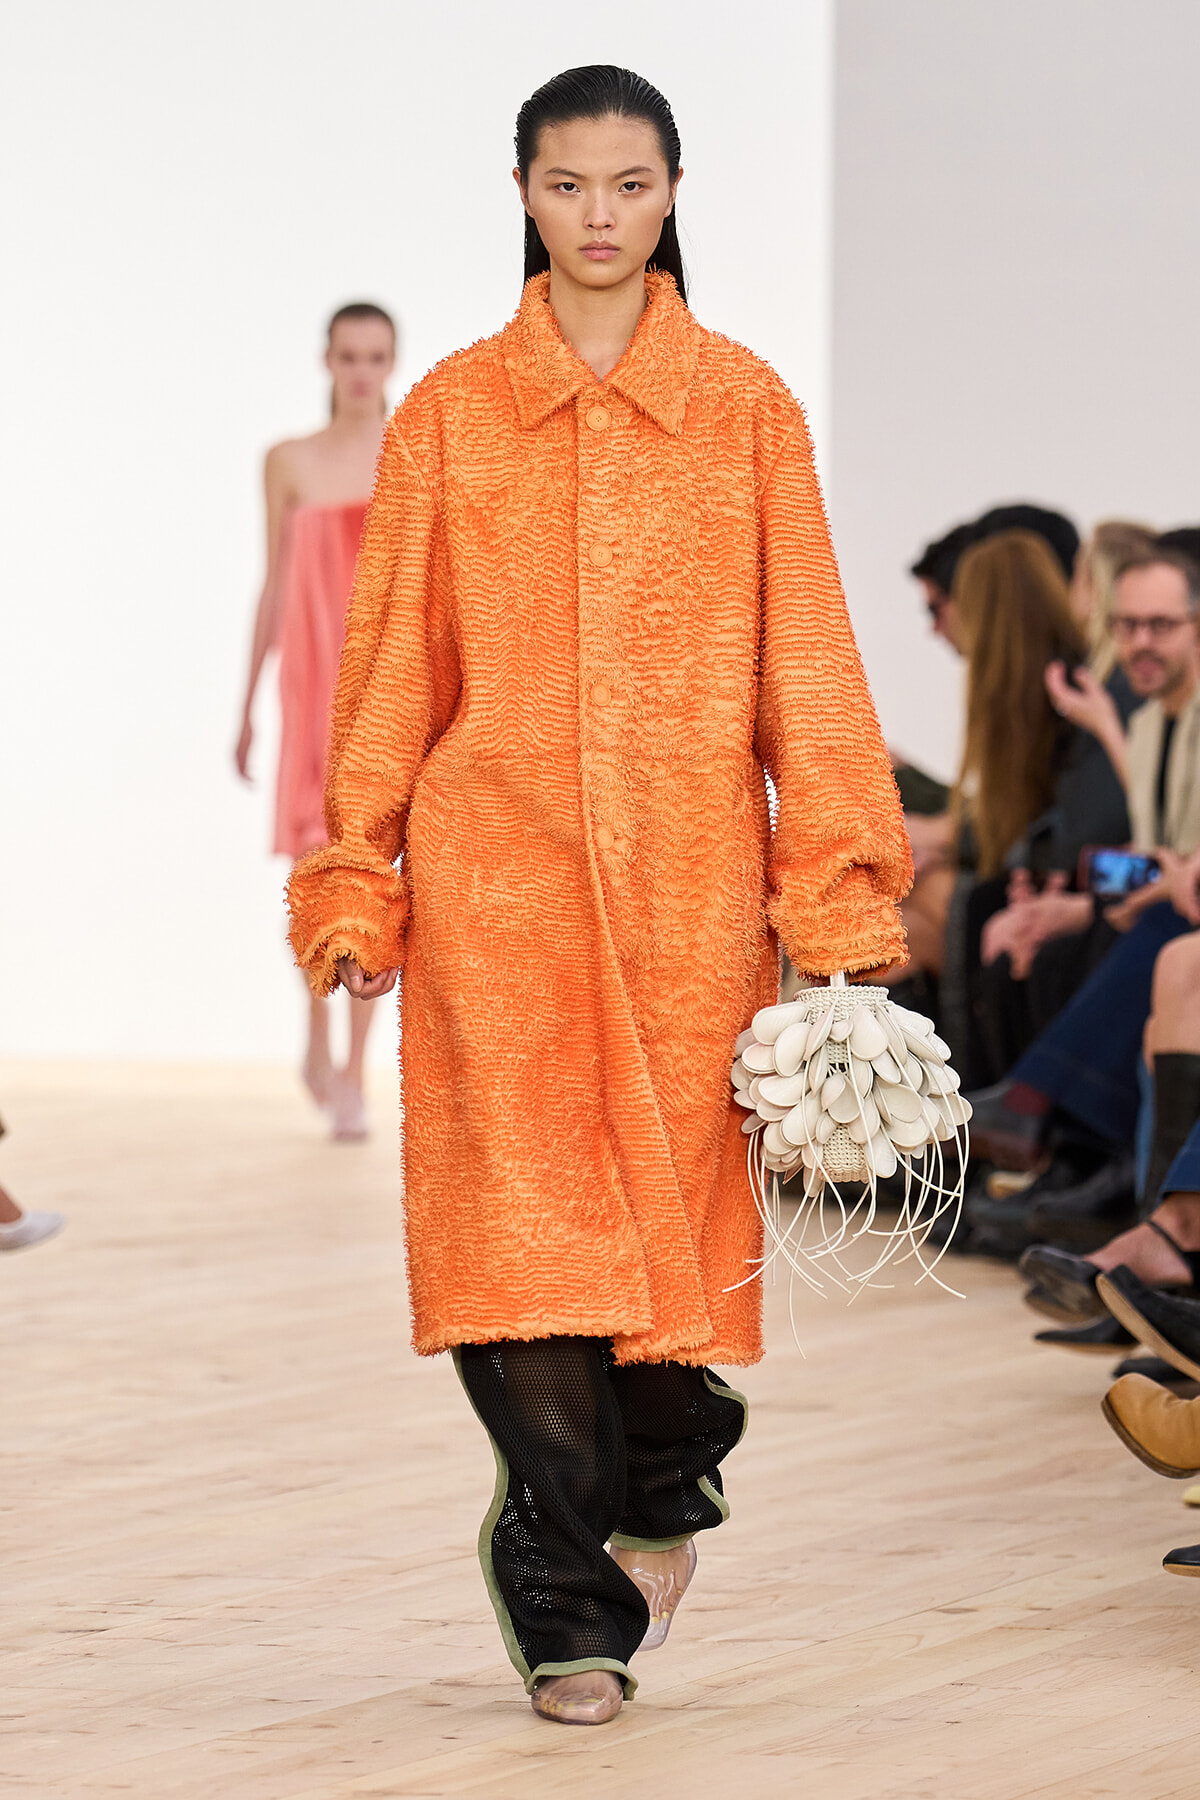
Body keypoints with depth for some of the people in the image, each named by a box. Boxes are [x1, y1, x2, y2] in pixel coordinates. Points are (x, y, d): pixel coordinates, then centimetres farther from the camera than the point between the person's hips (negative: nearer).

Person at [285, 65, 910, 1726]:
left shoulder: (744, 408, 5)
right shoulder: (450, 414, 6)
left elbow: (803, 659, 4)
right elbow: (391, 659, 8)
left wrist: (835, 891, -2)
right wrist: (352, 881, 3)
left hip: (686, 869, 0)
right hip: (495, 861, 0)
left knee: (677, 1198, 2)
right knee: (522, 1215, -8)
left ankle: (658, 1492, 33)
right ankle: (570, 1609, -1)